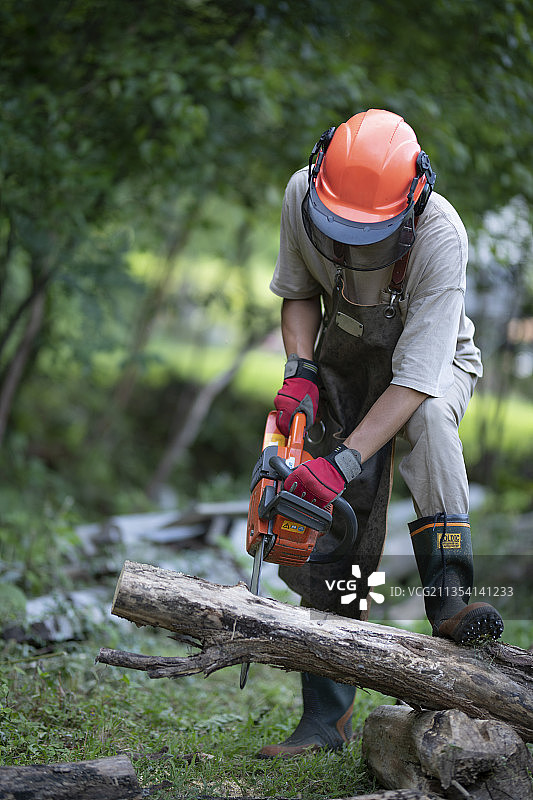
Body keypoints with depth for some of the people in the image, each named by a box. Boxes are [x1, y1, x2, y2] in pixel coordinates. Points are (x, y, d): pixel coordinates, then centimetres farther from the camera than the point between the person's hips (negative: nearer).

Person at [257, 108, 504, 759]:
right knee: (330, 538, -5)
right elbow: (299, 291, -3)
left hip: (432, 361, -3)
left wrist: (342, 462, -43)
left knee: (426, 418, -40)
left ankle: (449, 599, -39)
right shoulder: (303, 194, -23)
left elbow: (414, 380, -36)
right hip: (346, 362, 3)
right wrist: (299, 371, -19)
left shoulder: (440, 235, -36)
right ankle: (328, 715, 0)